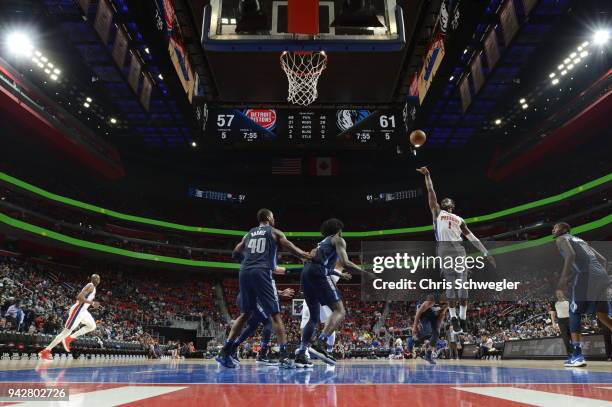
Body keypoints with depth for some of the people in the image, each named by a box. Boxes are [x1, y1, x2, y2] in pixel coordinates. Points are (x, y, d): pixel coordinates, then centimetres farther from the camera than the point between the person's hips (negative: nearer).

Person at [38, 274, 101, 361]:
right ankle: (45, 351, -6)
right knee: (67, 331, -10)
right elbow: (79, 297, -26)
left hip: (82, 310, 10)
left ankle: (69, 338, 11)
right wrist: (92, 303, -24)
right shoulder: (90, 286, -14)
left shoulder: (92, 287, 17)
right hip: (78, 310, -10)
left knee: (92, 326, 15)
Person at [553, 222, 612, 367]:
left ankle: (577, 355, -8)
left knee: (574, 314, -1)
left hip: (585, 275, -7)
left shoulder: (561, 239, 10)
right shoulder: (580, 240, 33)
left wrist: (562, 282, -15)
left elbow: (571, 255, -11)